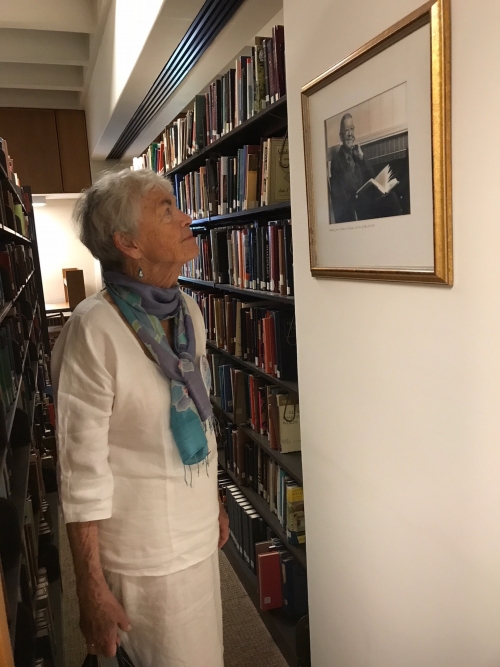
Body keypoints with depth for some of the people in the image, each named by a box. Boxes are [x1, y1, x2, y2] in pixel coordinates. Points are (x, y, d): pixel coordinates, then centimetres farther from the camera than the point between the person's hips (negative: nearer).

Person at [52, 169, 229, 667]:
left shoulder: (188, 312, -1)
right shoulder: (94, 330, -23)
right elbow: (83, 472, -19)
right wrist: (91, 589, -14)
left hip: (198, 533, 7)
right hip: (146, 554, -6)